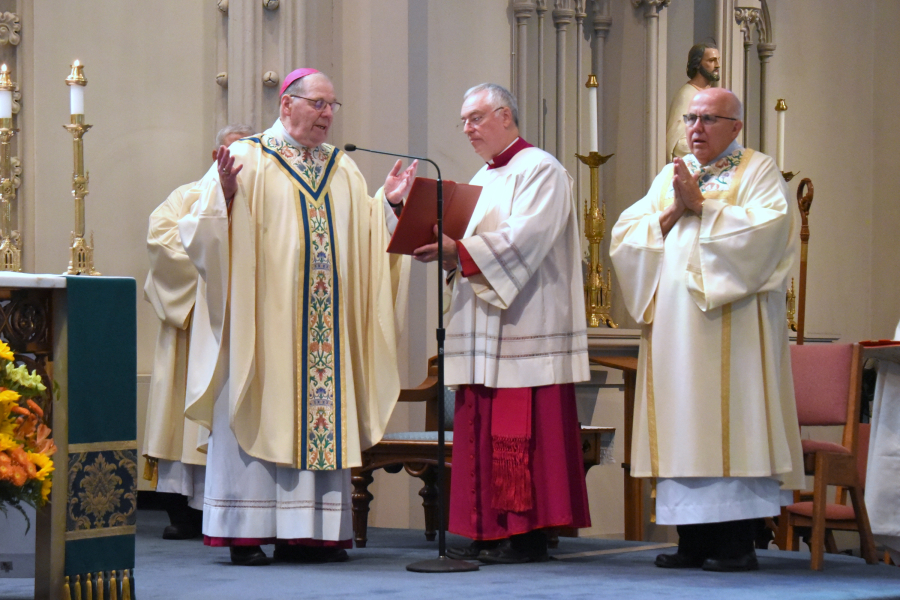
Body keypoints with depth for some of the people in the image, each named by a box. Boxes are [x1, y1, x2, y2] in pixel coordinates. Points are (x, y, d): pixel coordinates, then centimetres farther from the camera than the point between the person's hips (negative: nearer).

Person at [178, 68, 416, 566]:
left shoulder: (343, 170, 17)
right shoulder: (246, 159, -1)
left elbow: (365, 237, 20)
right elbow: (201, 231, -7)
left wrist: (389, 202, 6)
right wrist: (226, 194, -24)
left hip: (326, 322, 5)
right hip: (263, 317, -5)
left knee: (324, 412, 2)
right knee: (260, 410, -6)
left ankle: (309, 532, 6)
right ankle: (247, 532, -3)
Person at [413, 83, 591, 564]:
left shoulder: (540, 170, -5)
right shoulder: (482, 179, 23)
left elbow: (525, 237, -18)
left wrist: (458, 249, -22)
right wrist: (446, 250, 1)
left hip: (524, 325, -9)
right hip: (485, 332, 9)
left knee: (519, 433, -10)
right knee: (482, 431, 6)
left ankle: (527, 534, -7)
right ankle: (489, 532, 8)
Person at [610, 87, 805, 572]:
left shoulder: (758, 171, 4)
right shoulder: (668, 177, 19)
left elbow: (768, 225, -14)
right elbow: (624, 235, 11)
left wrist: (701, 206, -11)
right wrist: (671, 213, -6)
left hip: (730, 323, -5)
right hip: (674, 325, 5)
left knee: (731, 428, -8)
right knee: (683, 424, 2)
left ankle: (737, 542, -7)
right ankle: (693, 541, 5)